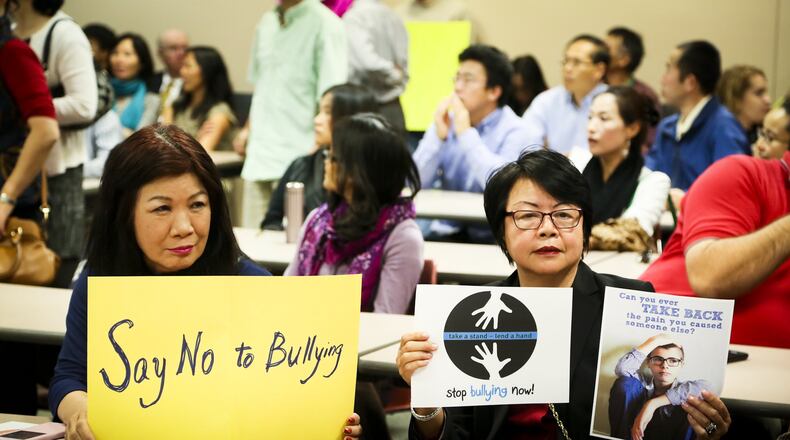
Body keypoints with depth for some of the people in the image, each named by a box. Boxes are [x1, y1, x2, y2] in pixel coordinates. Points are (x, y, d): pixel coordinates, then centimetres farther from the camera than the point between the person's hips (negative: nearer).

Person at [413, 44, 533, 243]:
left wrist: (466, 133, -17)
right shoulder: (445, 121, 7)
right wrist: (438, 136, -13)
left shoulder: (513, 131, -5)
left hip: (491, 236, -3)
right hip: (446, 231, 3)